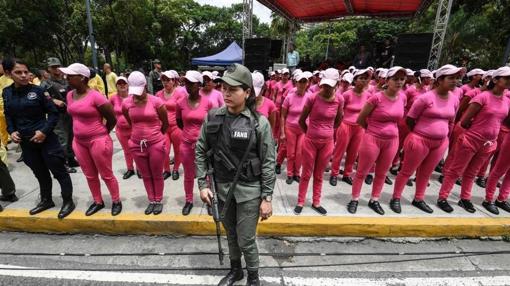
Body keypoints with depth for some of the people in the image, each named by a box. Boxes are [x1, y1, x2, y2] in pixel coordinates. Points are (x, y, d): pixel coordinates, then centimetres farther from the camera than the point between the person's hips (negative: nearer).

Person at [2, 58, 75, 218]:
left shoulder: (38, 90, -8)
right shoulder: (7, 93, 5)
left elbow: (53, 113, -6)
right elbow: (8, 116, 15)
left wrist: (44, 131, -16)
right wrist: (11, 131, -1)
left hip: (45, 139, -5)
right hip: (26, 142, 5)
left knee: (58, 171, 1)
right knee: (40, 173, 18)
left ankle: (68, 201, 14)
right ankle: (46, 200, 35)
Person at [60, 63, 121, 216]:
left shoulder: (95, 96, -18)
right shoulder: (70, 95, 4)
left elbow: (112, 119, -11)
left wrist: (101, 134, 2)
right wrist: (80, 132, 14)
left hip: (98, 141, -7)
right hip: (79, 141, 7)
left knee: (106, 175, 5)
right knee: (90, 175, 17)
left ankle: (116, 201, 23)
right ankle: (98, 202, 34)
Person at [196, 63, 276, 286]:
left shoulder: (259, 122, -14)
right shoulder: (213, 117, -5)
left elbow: (268, 162, -11)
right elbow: (200, 151, 3)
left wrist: (267, 197, -10)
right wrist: (202, 184, -1)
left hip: (249, 189, -3)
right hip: (222, 186, 4)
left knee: (246, 240, 8)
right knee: (230, 234, 22)